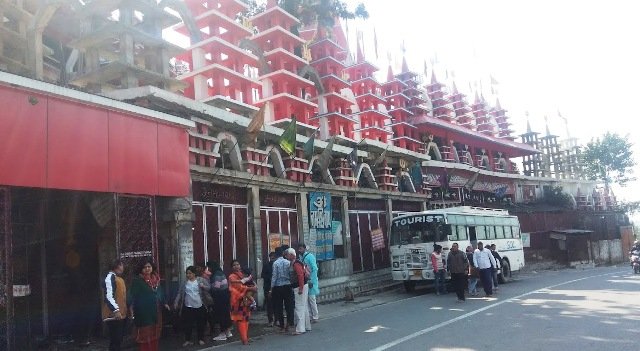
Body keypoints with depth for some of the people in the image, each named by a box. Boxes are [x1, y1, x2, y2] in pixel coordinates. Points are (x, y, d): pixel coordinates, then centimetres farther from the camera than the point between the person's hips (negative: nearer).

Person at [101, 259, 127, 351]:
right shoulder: (110, 277, -14)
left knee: (119, 340, 15)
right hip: (114, 315, -10)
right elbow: (108, 296, -25)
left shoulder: (119, 278, 17)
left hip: (121, 315, 10)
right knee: (115, 341, -8)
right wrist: (116, 310, -34)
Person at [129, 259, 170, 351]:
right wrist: (131, 308, -28)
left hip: (156, 312, 6)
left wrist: (164, 303, 23)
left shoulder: (156, 279, 9)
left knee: (154, 335, 13)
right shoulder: (137, 280, -10)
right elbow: (133, 295, -17)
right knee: (144, 336, -2)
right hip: (143, 312, -6)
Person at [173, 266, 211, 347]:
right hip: (188, 306, 1)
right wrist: (176, 302, 1)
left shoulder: (201, 280, -1)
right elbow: (180, 293, 8)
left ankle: (201, 339, 22)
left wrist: (203, 286, -24)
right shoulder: (184, 282, 6)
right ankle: (187, 340, 16)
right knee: (187, 324, 3)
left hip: (200, 306, -1)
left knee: (200, 323, 8)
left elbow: (209, 287, -4)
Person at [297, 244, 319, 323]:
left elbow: (315, 269, -15)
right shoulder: (301, 257, 11)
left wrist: (311, 281, -18)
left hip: (310, 281, -7)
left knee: (312, 299, -3)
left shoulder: (310, 256, -10)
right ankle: (309, 316, 18)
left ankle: (315, 317, 6)